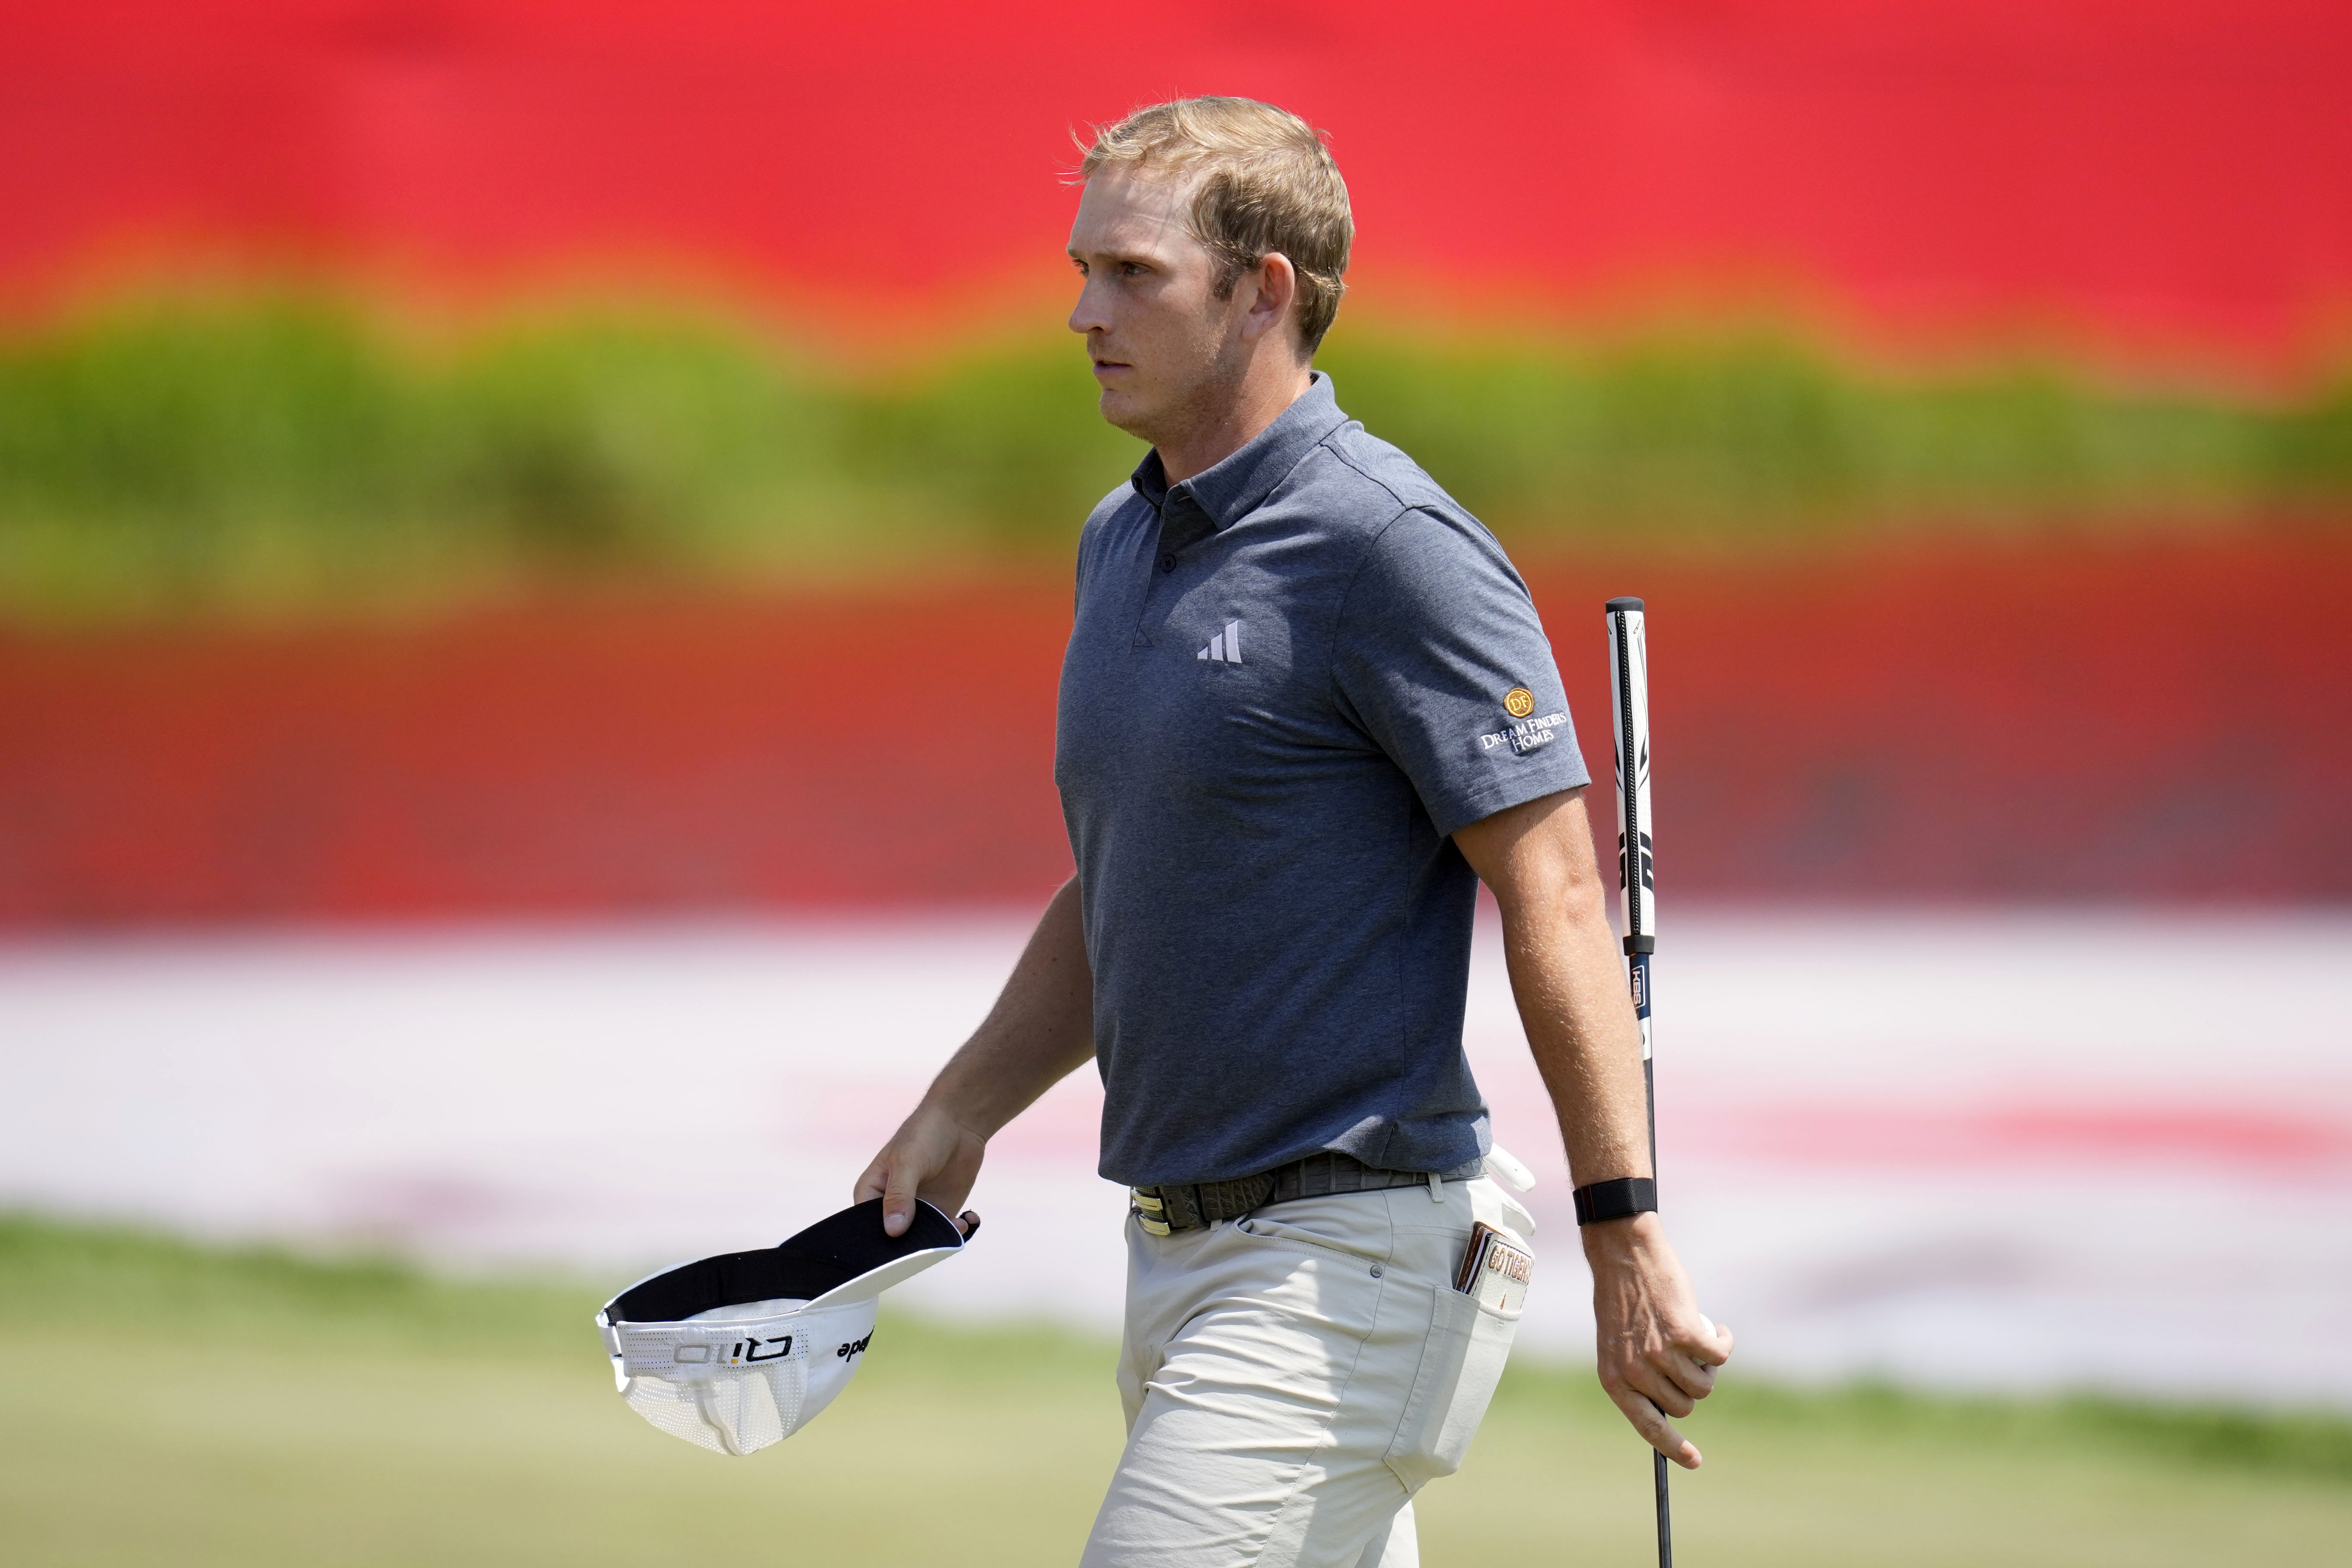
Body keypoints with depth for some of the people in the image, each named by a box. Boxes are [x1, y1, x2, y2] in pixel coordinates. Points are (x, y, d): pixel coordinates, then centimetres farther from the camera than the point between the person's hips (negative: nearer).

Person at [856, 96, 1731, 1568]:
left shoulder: (1390, 547, -14)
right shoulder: (1124, 541, 14)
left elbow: (1556, 896, -17)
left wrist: (1629, 1243, -21)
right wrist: (964, 1108, 13)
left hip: (1349, 1262, -9)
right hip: (1181, 1249, 9)